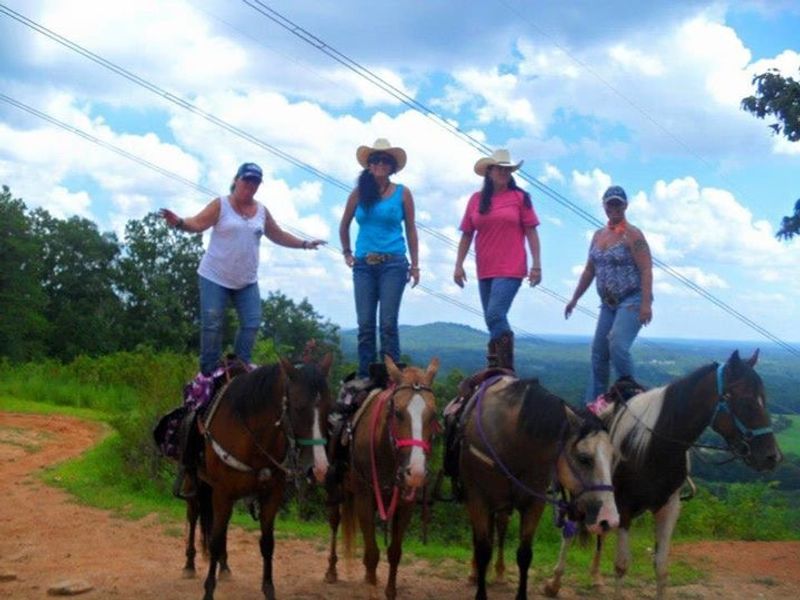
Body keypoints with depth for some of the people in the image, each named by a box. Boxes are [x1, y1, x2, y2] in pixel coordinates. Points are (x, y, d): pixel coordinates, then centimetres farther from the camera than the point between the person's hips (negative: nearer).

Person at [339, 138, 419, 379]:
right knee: (365, 324, 3)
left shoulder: (402, 193, 4)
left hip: (393, 263, -2)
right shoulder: (359, 193, 8)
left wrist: (415, 265, 3)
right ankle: (364, 377, 8)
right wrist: (347, 252, 15)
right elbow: (344, 225, 20)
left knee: (388, 323, -7)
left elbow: (411, 229, 7)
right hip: (364, 264, 2)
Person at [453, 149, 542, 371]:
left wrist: (536, 265, -4)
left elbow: (531, 232, 1)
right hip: (485, 271, 4)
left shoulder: (520, 197, 1)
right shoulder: (476, 199, 8)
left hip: (510, 269, -4)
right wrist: (459, 265, 5)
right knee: (495, 320, 10)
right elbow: (467, 235, 11)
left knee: (495, 315, -17)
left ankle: (506, 371, -11)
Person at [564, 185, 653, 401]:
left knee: (618, 345, -23)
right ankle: (593, 402, 14)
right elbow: (589, 270, 19)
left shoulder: (632, 235, -9)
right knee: (598, 351, 6)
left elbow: (646, 271, -15)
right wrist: (574, 299, 18)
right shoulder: (598, 235, 12)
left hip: (632, 301, -7)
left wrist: (646, 304, -24)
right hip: (609, 303, 7)